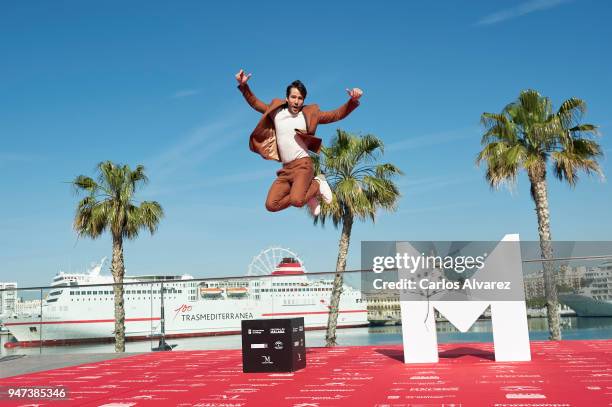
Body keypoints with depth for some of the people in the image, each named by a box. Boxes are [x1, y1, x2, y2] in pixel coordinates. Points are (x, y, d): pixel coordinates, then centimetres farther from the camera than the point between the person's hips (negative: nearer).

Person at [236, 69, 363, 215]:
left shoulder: (309, 114, 1)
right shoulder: (276, 111, 11)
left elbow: (337, 114, 1)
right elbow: (255, 103, 25)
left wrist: (352, 101, -14)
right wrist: (243, 86, 14)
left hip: (303, 165, -5)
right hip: (285, 169, 5)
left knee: (296, 201, -29)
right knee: (271, 205, -8)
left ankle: (317, 185, 4)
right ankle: (306, 195, 14)